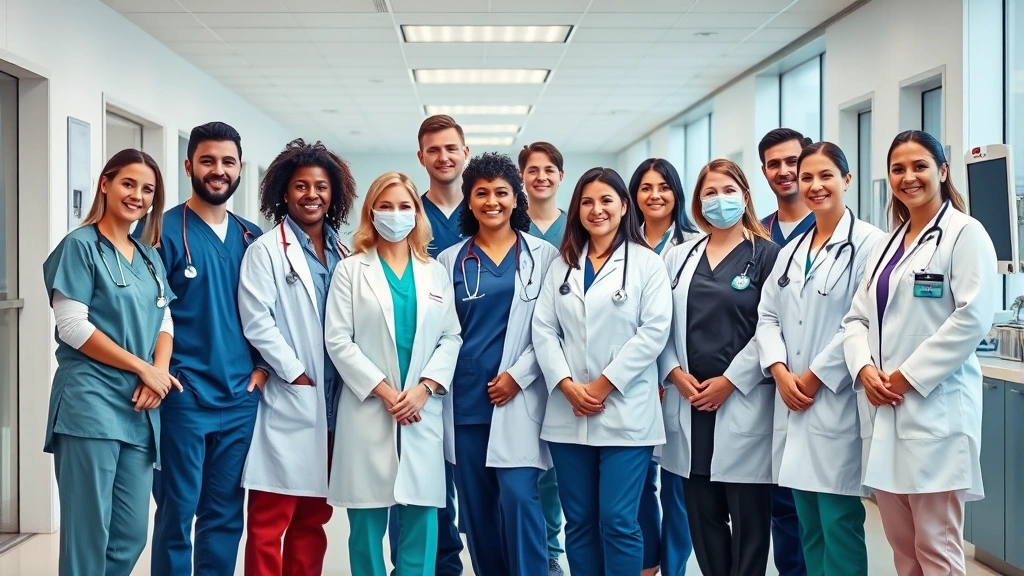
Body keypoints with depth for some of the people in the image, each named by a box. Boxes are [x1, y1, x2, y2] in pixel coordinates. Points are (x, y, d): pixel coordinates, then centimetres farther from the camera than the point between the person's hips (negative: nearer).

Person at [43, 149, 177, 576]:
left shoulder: (150, 257, 17)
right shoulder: (80, 246, -4)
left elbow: (164, 322, 14)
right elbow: (72, 326, -11)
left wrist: (158, 372, -7)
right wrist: (143, 368, -10)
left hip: (140, 405, 6)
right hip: (90, 400, -6)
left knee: (131, 533, 6)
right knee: (88, 531, -4)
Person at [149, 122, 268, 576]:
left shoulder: (252, 238, 11)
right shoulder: (165, 230, -4)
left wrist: (262, 365, 3)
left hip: (241, 398, 5)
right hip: (184, 397, -4)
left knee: (226, 515, 11)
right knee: (177, 513, 1)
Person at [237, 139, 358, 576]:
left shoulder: (342, 254, 13)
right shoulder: (266, 250, -3)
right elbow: (257, 322, -11)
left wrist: (351, 381, 5)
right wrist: (297, 376, -12)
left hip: (331, 407, 6)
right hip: (287, 403, -6)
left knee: (312, 517, 12)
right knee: (270, 518, -3)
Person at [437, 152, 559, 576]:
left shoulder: (542, 256, 3)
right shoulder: (451, 260, 10)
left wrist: (518, 375, -10)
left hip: (518, 397, -3)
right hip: (465, 400, 3)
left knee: (518, 499, -11)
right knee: (475, 505, 7)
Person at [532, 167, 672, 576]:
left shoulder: (647, 263, 0)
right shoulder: (562, 265, 13)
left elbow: (654, 331, -9)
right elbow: (543, 329, 5)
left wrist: (604, 385, -12)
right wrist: (567, 385, -9)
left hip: (625, 413, -4)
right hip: (568, 413, 4)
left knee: (618, 522, -4)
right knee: (579, 521, 9)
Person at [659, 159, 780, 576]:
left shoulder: (766, 255, 0)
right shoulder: (678, 257, 14)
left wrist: (729, 381, -13)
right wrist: (674, 372, -6)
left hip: (742, 403, -4)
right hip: (688, 403, 4)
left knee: (749, 517, 1)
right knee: (701, 516, 9)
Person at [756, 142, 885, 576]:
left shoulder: (868, 243, -5)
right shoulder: (791, 250, 16)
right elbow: (767, 315, 12)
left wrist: (815, 376, -13)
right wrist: (780, 372, -4)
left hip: (837, 402, -7)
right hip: (792, 402, 7)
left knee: (839, 524, -4)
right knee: (809, 526, 12)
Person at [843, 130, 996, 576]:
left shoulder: (964, 233, -4)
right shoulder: (886, 245, 18)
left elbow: (972, 319, -14)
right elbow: (858, 317, 14)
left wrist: (908, 377, -15)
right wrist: (865, 369, -6)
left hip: (934, 408, -7)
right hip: (883, 408, 7)